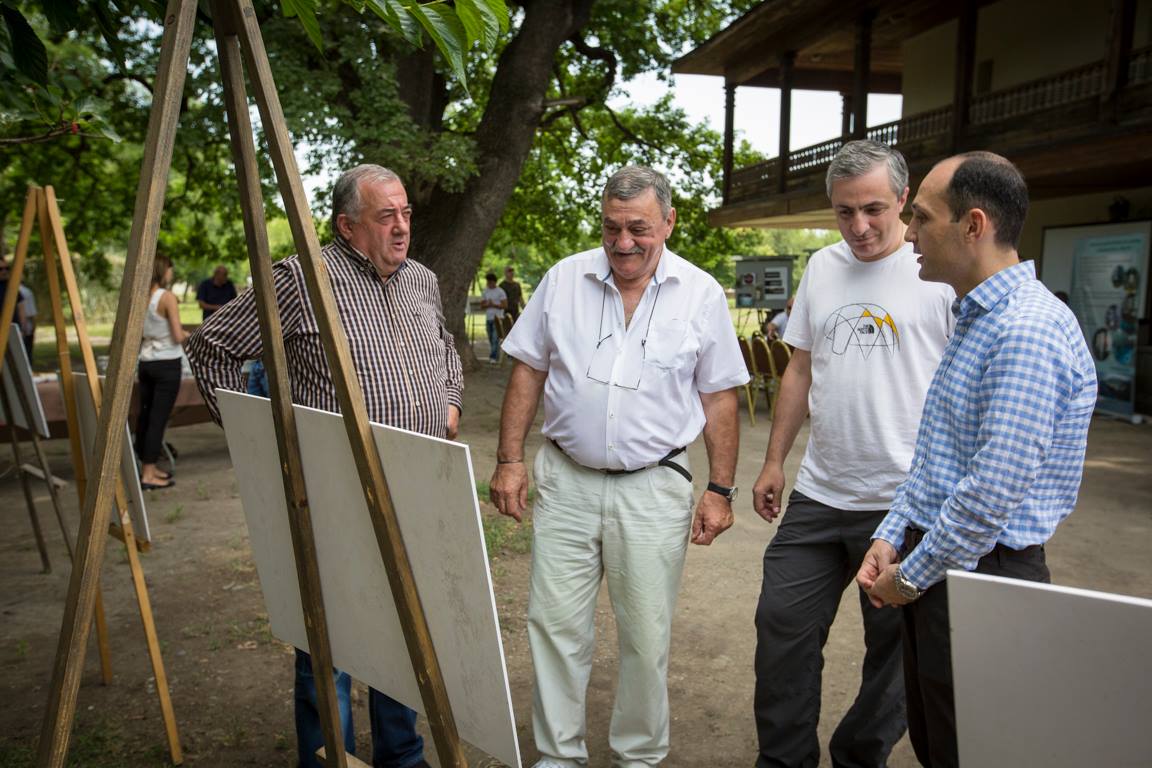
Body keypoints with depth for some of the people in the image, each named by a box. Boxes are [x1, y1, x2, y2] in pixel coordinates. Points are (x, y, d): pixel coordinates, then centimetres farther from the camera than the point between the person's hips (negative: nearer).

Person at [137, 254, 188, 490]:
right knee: (158, 418, -3)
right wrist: (189, 335, 5)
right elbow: (178, 336, -15)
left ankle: (148, 467, 24)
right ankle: (148, 475, 0)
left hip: (146, 362, 7)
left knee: (145, 415, 13)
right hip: (168, 364, -7)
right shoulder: (167, 297, -12)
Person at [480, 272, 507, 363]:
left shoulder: (500, 291, -3)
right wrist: (488, 305, -8)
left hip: (497, 318, -6)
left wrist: (494, 305, -14)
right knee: (491, 339, 7)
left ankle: (494, 357, -14)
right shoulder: (485, 292, 14)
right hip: (488, 318, 6)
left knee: (495, 338, -12)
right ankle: (495, 356, 13)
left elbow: (505, 305, -8)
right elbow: (481, 306, 13)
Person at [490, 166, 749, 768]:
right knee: (555, 625, 7)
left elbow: (718, 398, 3)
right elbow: (528, 372, 6)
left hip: (654, 487, -1)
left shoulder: (701, 294, -1)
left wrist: (720, 489, 0)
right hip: (565, 480, 2)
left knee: (646, 636, 9)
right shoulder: (564, 279, 2)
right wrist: (509, 460, 1)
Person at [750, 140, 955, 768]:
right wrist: (774, 460, 14)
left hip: (908, 502, -4)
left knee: (896, 646, 11)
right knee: (781, 622, 9)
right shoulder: (821, 267, 9)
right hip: (818, 494, 5)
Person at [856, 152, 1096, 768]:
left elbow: (994, 490, -26)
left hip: (980, 578, -9)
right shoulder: (973, 318, 12)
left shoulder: (1027, 330, -22)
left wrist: (911, 576, -14)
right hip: (936, 568, 9)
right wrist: (890, 538, 8)